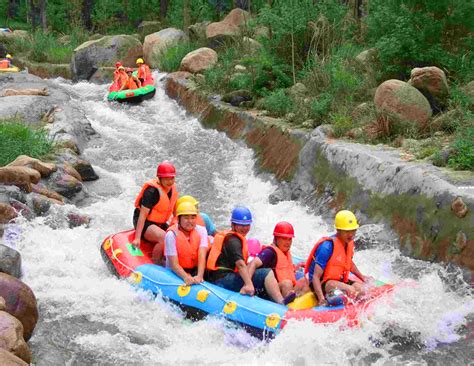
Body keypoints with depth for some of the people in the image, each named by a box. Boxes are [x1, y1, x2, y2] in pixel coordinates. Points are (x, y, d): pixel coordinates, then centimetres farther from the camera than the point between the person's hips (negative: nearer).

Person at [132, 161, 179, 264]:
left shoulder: (173, 189, 1)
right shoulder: (152, 191, -23)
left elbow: (175, 211, 14)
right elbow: (143, 215, -25)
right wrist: (137, 238, -28)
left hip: (160, 224, 8)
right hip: (145, 223, -8)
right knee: (164, 238, -32)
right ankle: (154, 264, -16)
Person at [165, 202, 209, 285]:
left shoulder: (201, 231, -1)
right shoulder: (171, 234, -12)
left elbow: (202, 256, -15)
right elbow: (174, 264, -18)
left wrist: (199, 276, -33)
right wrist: (186, 277, -37)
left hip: (195, 270, 3)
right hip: (176, 272, -3)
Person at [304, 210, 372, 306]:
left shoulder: (349, 243, 2)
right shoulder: (327, 247, -24)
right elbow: (316, 277, -27)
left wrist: (362, 277, 21)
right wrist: (321, 299, -38)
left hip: (338, 280, 9)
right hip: (322, 284, -8)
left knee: (362, 289, -14)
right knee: (350, 290, -33)